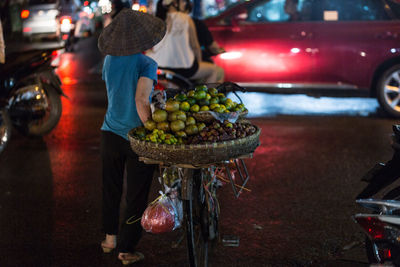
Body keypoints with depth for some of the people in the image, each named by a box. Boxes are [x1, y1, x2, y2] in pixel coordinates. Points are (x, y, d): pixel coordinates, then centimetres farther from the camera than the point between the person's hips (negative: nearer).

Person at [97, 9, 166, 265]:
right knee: (136, 196, 9)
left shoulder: (109, 60, 1)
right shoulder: (147, 64, -16)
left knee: (111, 188, 22)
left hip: (111, 133, 5)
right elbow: (141, 100, -28)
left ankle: (110, 238, 35)